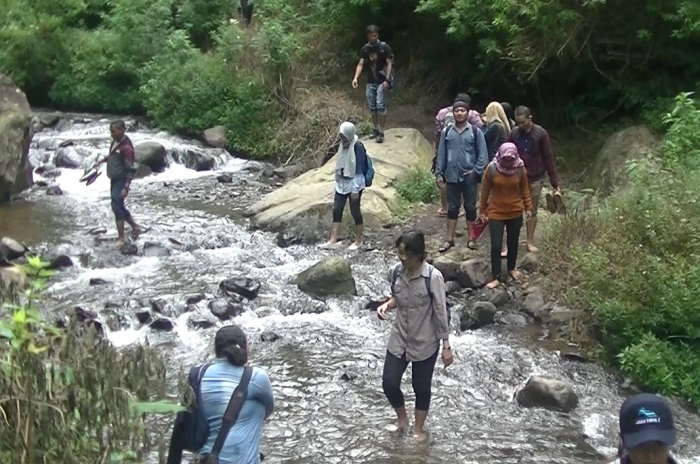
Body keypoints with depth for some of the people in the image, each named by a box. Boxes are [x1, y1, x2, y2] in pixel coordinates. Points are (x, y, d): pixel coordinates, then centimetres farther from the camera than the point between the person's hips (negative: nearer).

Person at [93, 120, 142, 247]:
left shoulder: (126, 147, -23)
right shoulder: (115, 142, 4)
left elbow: (130, 170, -24)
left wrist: (126, 188, -28)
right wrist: (100, 162, 28)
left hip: (121, 181, -9)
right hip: (114, 180, 9)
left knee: (117, 207, -9)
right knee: (120, 207, 16)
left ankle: (121, 238, 0)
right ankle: (135, 227, 31)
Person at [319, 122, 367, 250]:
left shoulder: (358, 147, -19)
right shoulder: (343, 144, 3)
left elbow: (359, 170, -18)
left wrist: (355, 190, -18)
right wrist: (337, 180, 17)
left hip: (354, 184, -8)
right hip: (341, 183, 8)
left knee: (355, 211, 3)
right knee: (337, 210, 6)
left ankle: (358, 241, 18)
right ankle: (333, 241, 11)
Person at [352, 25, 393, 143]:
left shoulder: (384, 47, -8)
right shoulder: (365, 49, 4)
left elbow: (389, 64, -8)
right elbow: (361, 64, 0)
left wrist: (387, 80, -17)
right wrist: (356, 78, -16)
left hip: (382, 82, -5)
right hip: (370, 82, 5)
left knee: (380, 106, -12)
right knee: (372, 107, 9)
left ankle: (381, 132, -8)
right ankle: (375, 129, 23)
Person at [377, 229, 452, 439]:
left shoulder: (433, 277, -22)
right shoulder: (395, 272, -8)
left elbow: (441, 312, -15)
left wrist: (446, 346, -11)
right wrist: (387, 305, -12)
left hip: (425, 343, -4)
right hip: (398, 339, 4)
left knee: (421, 387, 12)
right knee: (389, 384, 5)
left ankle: (418, 430, 35)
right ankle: (402, 419, 35)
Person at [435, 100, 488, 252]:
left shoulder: (475, 132, -4)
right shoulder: (446, 132, 2)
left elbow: (483, 155, -4)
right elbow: (441, 154, 5)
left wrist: (476, 171, -13)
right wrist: (439, 173, 1)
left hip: (469, 177, -2)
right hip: (452, 176, 2)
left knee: (470, 207, 9)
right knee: (452, 207, 10)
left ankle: (471, 238, 20)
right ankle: (449, 239, 17)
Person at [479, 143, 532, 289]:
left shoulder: (520, 169, -10)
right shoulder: (492, 168, -15)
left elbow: (525, 189, 4)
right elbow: (485, 190, -4)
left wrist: (528, 207, 4)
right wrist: (482, 209, 1)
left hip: (515, 213, 2)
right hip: (496, 213, -2)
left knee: (513, 243, 16)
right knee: (496, 245, -3)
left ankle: (511, 268, 39)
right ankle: (496, 277, 8)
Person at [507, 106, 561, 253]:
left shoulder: (541, 134, -10)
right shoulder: (513, 133, -5)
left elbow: (548, 158, -7)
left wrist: (555, 182, -7)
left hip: (535, 179, -1)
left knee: (532, 211, 9)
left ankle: (530, 242, 21)